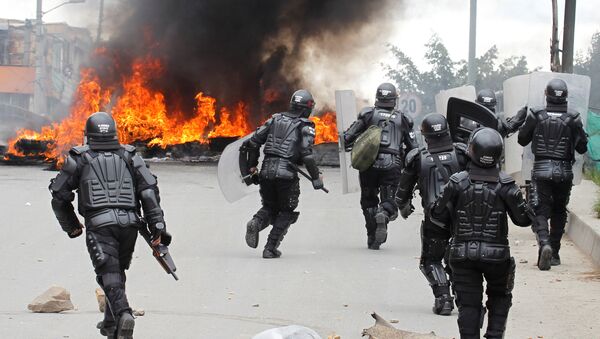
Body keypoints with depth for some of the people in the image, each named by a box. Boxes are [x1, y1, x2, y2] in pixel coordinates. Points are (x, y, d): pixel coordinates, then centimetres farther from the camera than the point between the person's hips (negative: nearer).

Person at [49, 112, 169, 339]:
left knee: (110, 276, -8)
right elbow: (149, 190, 2)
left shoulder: (79, 159, 8)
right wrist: (157, 225, 0)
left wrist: (70, 226, 24)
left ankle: (123, 315, -33)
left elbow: (59, 195, 10)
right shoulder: (129, 156, 13)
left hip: (100, 226, -3)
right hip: (129, 224, 3)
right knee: (118, 272, 21)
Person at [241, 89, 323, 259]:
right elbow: (306, 154, -14)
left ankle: (256, 223, -11)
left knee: (270, 207, 22)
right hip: (287, 174, -4)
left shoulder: (275, 119, 14)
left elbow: (254, 141, 11)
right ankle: (270, 249, 3)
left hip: (267, 170, 4)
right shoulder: (305, 126, -1)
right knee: (286, 212, 14)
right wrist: (316, 177, -4)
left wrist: (251, 166, 19)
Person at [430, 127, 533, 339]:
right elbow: (524, 219, -5)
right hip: (496, 255, 0)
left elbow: (438, 216, -5)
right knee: (499, 297, 22)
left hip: (463, 254, 0)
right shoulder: (505, 185, -12)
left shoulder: (458, 183, -11)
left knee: (468, 304, 7)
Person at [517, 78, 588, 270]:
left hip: (541, 169, -1)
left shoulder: (536, 116, -6)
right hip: (564, 171, 1)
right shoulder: (573, 119, -6)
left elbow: (522, 140, 5)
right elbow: (582, 148, 0)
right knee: (559, 212, 16)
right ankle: (554, 254, 19)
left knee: (540, 211, -1)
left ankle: (544, 244, -28)